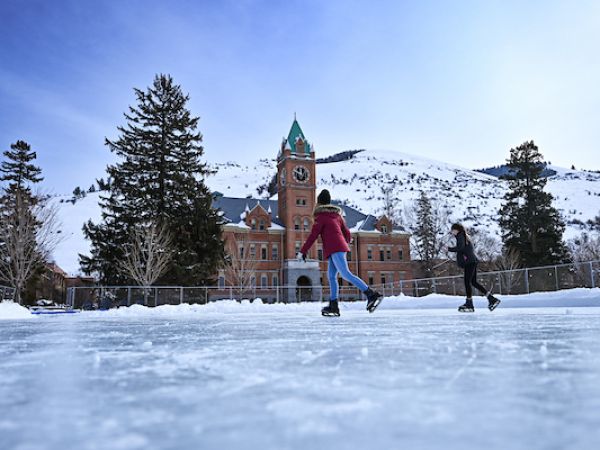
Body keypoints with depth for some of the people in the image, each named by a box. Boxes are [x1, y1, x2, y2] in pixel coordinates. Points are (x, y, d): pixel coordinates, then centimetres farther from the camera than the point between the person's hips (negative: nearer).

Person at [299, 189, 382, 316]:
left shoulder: (321, 216, -3)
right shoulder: (337, 214, 18)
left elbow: (313, 235, -7)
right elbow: (346, 232, 22)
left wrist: (303, 251, -1)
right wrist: (348, 239, 46)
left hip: (334, 249, -9)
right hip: (341, 247, 9)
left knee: (346, 274, -17)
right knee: (331, 276, 8)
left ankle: (372, 295, -25)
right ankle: (333, 306, 5)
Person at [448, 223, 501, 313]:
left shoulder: (460, 236, -6)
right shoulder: (464, 236, 23)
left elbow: (460, 247, -21)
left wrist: (449, 249, -16)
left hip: (469, 262, -10)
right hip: (472, 261, 10)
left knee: (467, 282, -8)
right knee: (474, 282, 12)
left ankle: (469, 305, -6)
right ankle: (492, 299, 12)